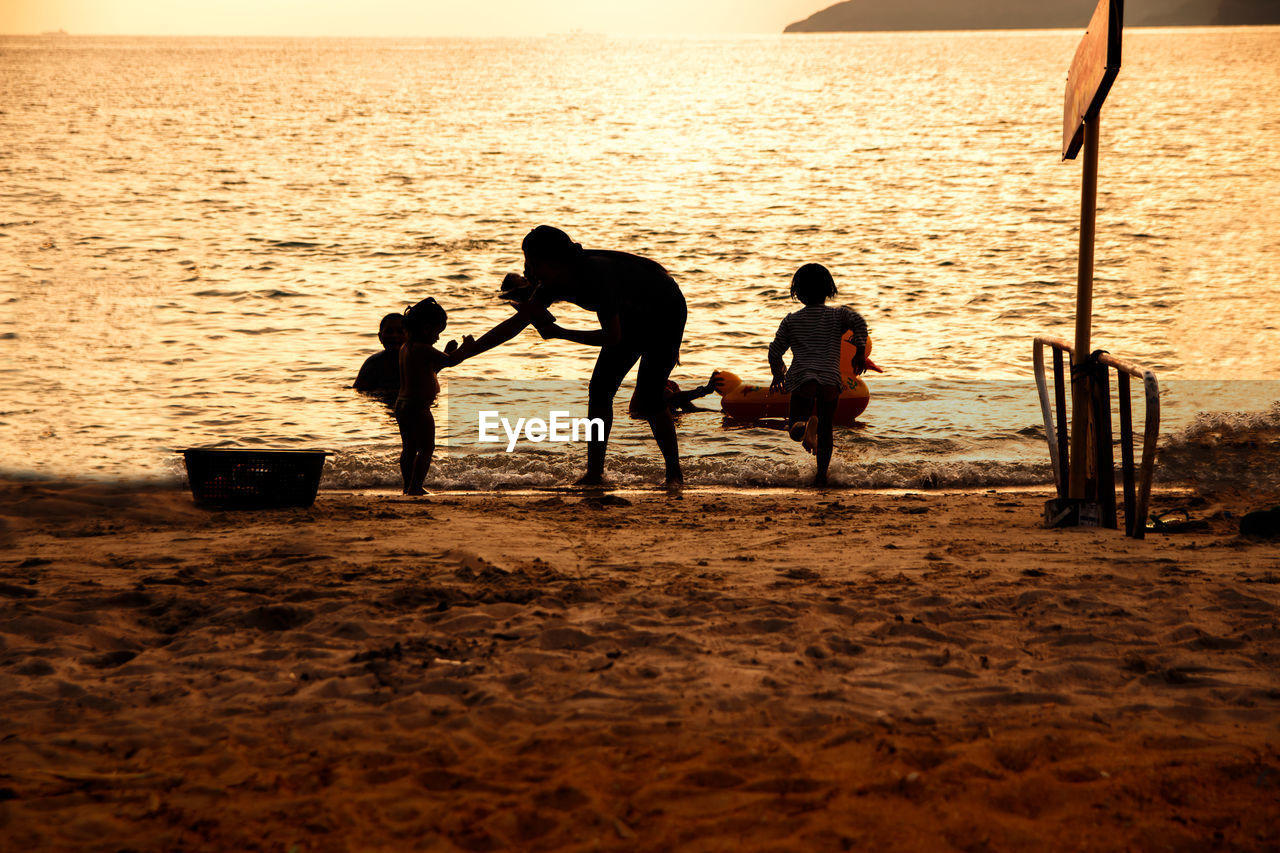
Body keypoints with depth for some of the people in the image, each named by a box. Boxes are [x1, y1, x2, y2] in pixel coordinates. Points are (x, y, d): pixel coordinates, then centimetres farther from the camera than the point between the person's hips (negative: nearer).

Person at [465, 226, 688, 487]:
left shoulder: (596, 274, -38)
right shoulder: (554, 284, -15)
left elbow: (612, 337, -32)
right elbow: (516, 323, -6)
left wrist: (560, 333, -27)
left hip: (666, 311, -8)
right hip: (632, 315, 8)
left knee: (647, 399, -16)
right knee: (599, 389, -3)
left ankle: (675, 474, -1)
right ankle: (594, 473, 3)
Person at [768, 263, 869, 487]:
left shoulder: (791, 320, 12)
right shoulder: (838, 315, 10)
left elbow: (775, 351, 14)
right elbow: (859, 321, -9)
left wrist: (778, 374, 31)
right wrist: (860, 353, 0)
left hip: (802, 378, -1)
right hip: (830, 379, 1)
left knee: (795, 430, 0)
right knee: (825, 428, 15)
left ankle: (805, 424, -35)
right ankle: (822, 474, 10)